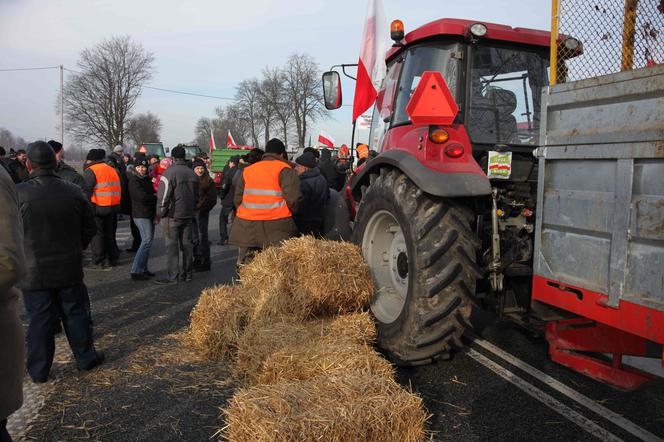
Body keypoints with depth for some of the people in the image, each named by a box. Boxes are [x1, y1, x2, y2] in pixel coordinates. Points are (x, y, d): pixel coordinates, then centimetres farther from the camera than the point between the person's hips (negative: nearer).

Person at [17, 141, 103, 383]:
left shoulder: (19, 193, -15)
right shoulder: (74, 192, -5)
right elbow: (90, 229, 3)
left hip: (34, 270, -2)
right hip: (70, 268, 2)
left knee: (39, 320, 8)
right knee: (75, 313, 15)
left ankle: (38, 371, 20)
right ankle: (85, 357, 26)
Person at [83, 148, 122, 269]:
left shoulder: (91, 171, -7)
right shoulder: (112, 170, 15)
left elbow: (86, 191, -15)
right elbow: (119, 188, 17)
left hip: (98, 207, -7)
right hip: (114, 206, 7)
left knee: (97, 234, 1)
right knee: (110, 233, 17)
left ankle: (98, 262, 1)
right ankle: (113, 259, 23)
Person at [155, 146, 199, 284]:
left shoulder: (169, 173, -12)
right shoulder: (192, 174, 9)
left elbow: (163, 196, -13)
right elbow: (196, 195, 15)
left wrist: (160, 213, -4)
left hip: (173, 215, -6)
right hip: (188, 215, 6)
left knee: (172, 245, -2)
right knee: (187, 244, 10)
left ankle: (173, 276, -2)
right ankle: (187, 274, 17)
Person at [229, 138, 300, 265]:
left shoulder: (247, 170, 15)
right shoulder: (284, 169, -2)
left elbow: (238, 198, 15)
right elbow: (293, 198, -12)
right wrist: (292, 213, 7)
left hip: (247, 225, 5)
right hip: (276, 225, -5)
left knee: (246, 265, 11)